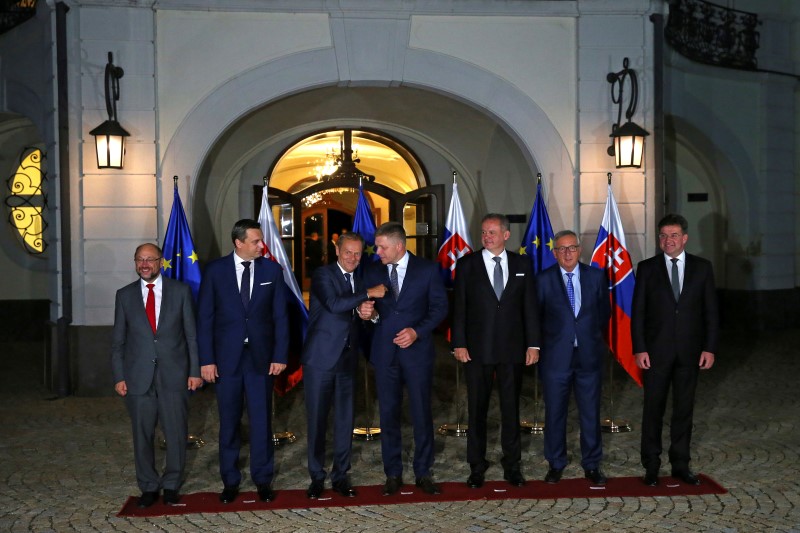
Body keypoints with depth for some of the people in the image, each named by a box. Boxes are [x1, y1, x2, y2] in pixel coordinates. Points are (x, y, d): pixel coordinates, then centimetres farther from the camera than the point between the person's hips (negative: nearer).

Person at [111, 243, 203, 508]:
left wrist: (195, 370, -1)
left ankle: (171, 485, 20)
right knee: (142, 434, 6)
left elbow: (192, 334, 3)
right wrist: (118, 377, 1)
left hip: (173, 375, -1)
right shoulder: (125, 295, 7)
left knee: (176, 433, 3)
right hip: (138, 377, 1)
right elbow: (118, 341, 8)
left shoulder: (180, 291, 3)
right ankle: (148, 487, 20)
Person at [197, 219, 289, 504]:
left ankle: (263, 479, 18)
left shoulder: (272, 270, 1)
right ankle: (230, 480, 21)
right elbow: (205, 317, -1)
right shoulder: (215, 270, -2)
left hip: (261, 357, 1)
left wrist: (280, 355, -3)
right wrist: (206, 359, -6)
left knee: (262, 419, 5)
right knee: (229, 421, 9)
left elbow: (280, 316, 3)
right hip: (226, 357, 0)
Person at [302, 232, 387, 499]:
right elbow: (334, 304, -23)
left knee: (345, 419, 7)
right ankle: (317, 476, 15)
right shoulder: (323, 275, -5)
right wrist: (369, 294, -20)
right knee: (317, 419, 3)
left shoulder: (359, 282, 13)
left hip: (347, 359, 5)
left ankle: (341, 475, 19)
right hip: (321, 358, -5)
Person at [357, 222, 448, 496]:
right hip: (384, 352, 2)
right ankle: (393, 474, 17)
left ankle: (423, 473, 16)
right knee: (389, 414, 6)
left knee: (422, 413, 3)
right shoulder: (372, 272, 5)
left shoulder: (427, 269, -2)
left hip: (417, 350, -2)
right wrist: (369, 313, -15)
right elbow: (370, 308, 9)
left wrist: (417, 331, -14)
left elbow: (440, 306, -1)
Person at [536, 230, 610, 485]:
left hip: (589, 356, 1)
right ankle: (555, 464, 22)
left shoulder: (596, 276, 3)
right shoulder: (544, 279, -2)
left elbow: (605, 312, 14)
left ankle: (592, 465, 21)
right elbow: (535, 316, 5)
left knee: (590, 413, 8)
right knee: (555, 413, 8)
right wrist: (548, 339, 5)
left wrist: (593, 336, 13)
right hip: (555, 357, -1)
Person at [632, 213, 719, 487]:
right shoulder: (647, 268, 1)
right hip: (656, 351, -1)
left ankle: (681, 465, 19)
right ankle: (651, 466, 14)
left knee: (684, 409, 8)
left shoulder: (702, 268, 4)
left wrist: (710, 348, -2)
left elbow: (711, 311, 5)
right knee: (653, 409, 4)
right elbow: (638, 312, -1)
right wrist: (639, 349, -8)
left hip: (689, 351, 1)